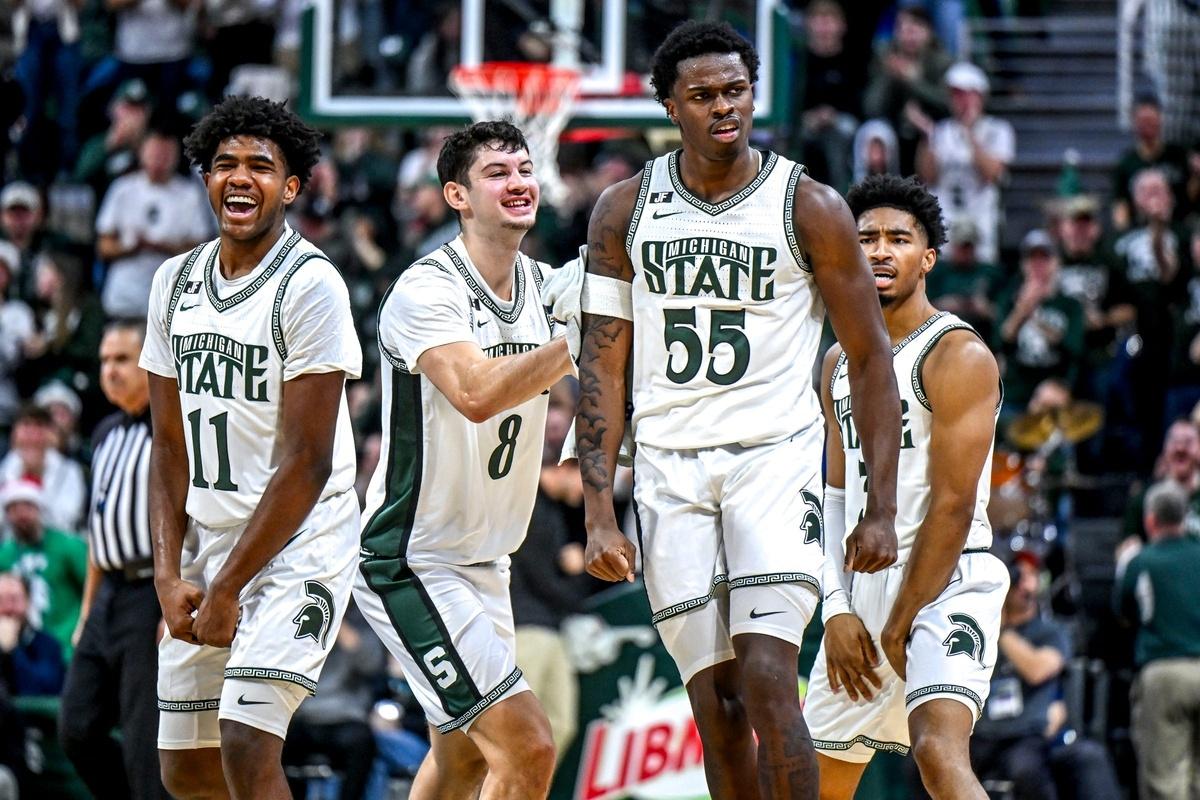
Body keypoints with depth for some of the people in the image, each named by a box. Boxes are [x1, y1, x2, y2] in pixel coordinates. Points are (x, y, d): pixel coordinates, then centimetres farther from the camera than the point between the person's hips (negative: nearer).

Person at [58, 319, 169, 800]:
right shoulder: (107, 435, 17)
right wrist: (87, 611, 21)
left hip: (154, 596, -8)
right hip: (110, 594, 8)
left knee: (145, 742, -8)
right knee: (78, 729, 5)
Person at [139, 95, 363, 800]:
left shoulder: (311, 285, -13)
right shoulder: (177, 282, 8)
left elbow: (307, 463, -16)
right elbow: (170, 446, 10)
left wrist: (227, 586, -15)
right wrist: (170, 575, -2)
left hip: (301, 540, -7)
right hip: (208, 542, 7)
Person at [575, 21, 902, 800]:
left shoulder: (810, 208, -3)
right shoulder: (626, 211, 4)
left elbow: (871, 359, 1)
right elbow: (603, 366, 5)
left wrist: (883, 509, -3)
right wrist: (599, 511, -3)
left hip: (776, 456, -3)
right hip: (670, 466, 3)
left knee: (767, 680, -17)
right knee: (716, 706, 1)